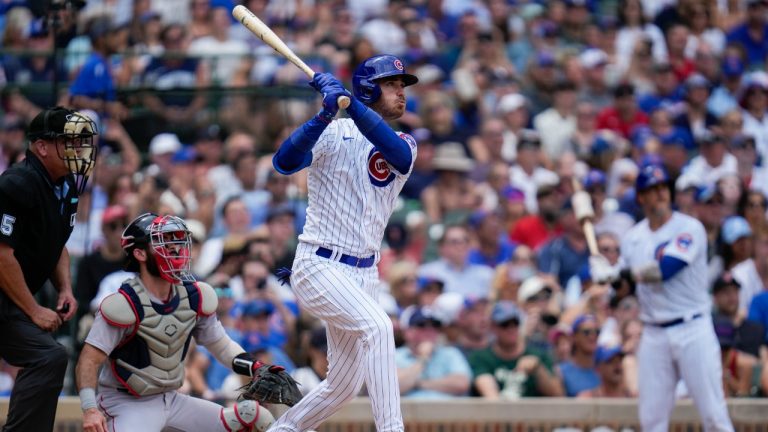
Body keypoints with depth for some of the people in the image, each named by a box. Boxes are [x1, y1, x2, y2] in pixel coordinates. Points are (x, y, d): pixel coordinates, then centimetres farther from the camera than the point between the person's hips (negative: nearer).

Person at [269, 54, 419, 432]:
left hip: (364, 273, 6)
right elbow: (284, 162, -22)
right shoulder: (333, 132, -4)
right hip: (320, 268, -6)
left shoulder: (403, 146, 8)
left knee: (344, 385, 9)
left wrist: (349, 103, -29)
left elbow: (396, 152, -18)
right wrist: (326, 114, -35)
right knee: (377, 326, -30)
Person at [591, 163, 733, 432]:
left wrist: (612, 273, -15)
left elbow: (665, 269, -21)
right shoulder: (633, 238, 10)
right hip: (654, 335, 5)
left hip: (692, 330, -5)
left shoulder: (689, 228, -7)